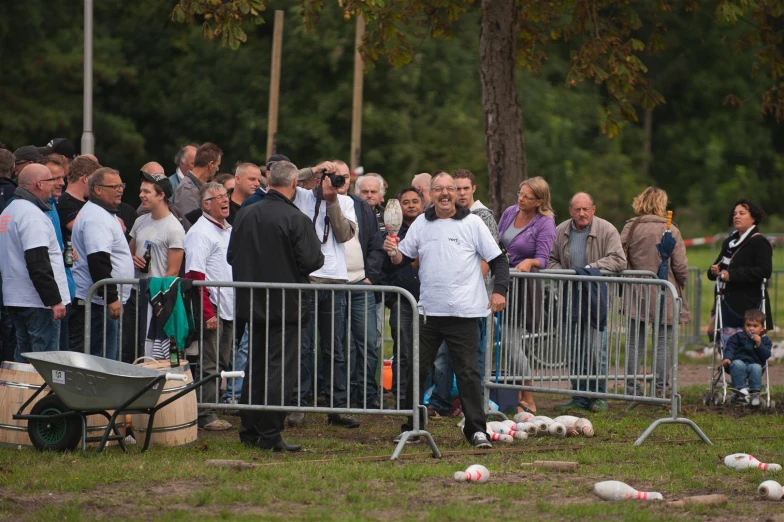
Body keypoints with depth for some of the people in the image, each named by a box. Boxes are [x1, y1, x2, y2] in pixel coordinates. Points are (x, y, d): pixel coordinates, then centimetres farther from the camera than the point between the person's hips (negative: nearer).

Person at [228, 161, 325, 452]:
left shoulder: (246, 215, 1)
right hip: (286, 305, -6)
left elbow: (232, 256, 8)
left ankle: (249, 430, 20)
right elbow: (312, 261, -18)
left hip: (252, 304, 6)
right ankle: (270, 435, -6)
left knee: (256, 366, 16)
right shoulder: (296, 220, -16)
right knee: (281, 368, -3)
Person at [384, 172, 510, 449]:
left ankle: (476, 429, 0)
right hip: (428, 310, 4)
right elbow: (403, 258, 15)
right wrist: (394, 252, -8)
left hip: (463, 312, -3)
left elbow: (498, 259, 1)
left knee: (467, 371, -5)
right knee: (417, 369, 6)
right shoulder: (421, 224, 9)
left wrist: (500, 290, -12)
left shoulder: (472, 223, 0)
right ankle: (411, 426, 17)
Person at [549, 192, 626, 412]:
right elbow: (550, 259, 17)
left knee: (596, 349, -7)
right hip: (572, 298, 4)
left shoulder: (606, 230, -5)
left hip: (597, 296, -4)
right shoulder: (561, 232, 8)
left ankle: (598, 396, 3)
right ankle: (579, 398, 13)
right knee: (575, 350, 6)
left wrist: (592, 267, -18)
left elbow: (619, 260, -10)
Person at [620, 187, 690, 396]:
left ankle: (632, 387, 5)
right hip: (664, 295, -2)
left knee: (635, 343, 6)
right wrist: (680, 285, 12)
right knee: (662, 342, 3)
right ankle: (661, 387, 1)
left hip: (636, 294, 2)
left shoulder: (630, 228, -2)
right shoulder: (670, 231, -6)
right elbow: (681, 266, -5)